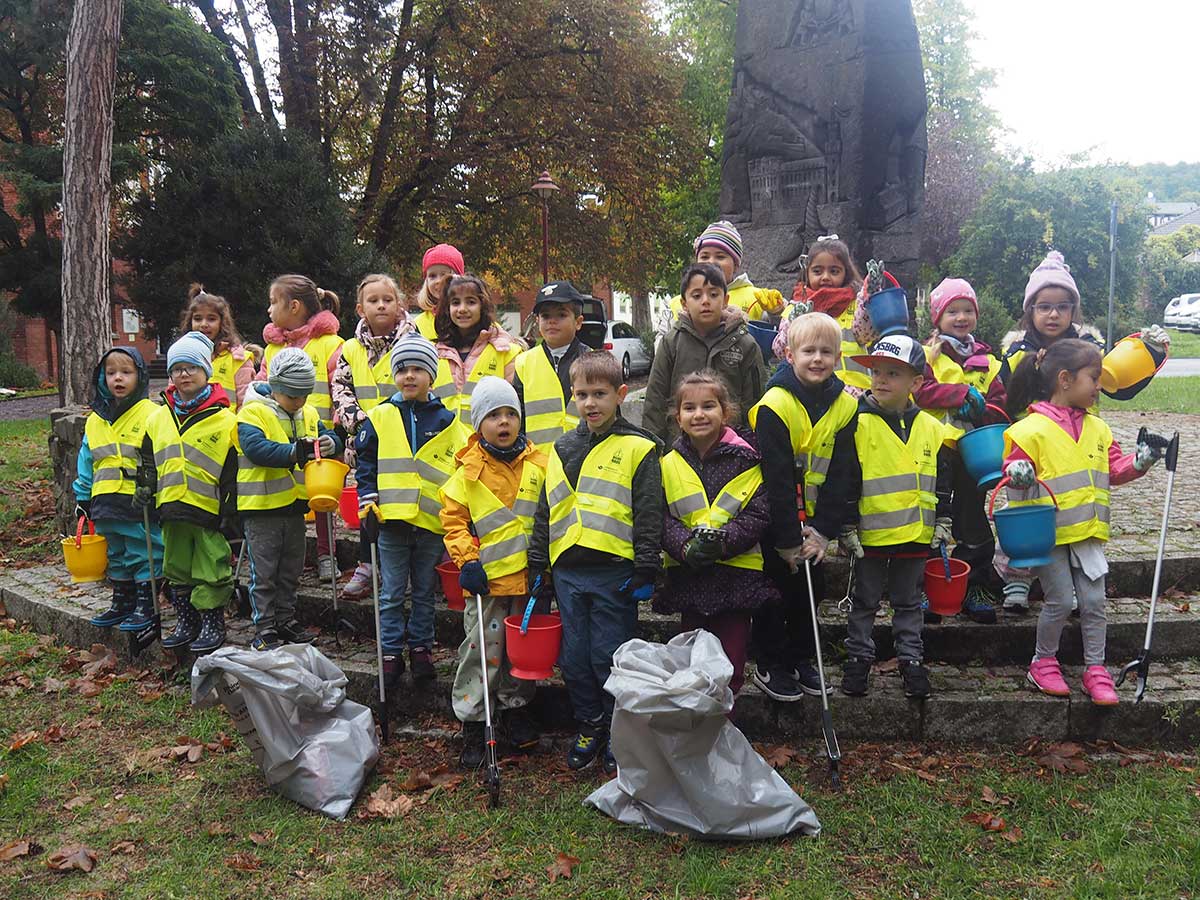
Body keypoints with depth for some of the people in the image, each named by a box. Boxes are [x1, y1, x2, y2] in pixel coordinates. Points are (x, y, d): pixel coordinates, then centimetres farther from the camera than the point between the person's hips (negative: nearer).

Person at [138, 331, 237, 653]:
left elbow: (234, 467, -6)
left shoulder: (224, 419, -6)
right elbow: (149, 458, 21)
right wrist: (147, 486, 6)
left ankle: (213, 623, 14)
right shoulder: (158, 418, 11)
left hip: (209, 507, -5)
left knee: (211, 568, 1)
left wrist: (229, 508, -9)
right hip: (171, 507, 6)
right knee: (177, 568, 14)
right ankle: (186, 622, 26)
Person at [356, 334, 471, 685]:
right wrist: (367, 499, -5)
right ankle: (391, 653, 17)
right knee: (392, 593, 7)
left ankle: (421, 648, 26)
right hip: (391, 520, -1)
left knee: (425, 592, 13)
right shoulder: (380, 418, 2)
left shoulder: (447, 422, 3)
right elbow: (366, 463, 5)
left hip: (432, 523, 1)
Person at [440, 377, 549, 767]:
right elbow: (453, 519, -2)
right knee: (482, 651, 1)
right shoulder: (468, 472, -4)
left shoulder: (539, 464, 1)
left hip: (529, 575, 3)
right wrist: (466, 560, -11)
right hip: (488, 578, -3)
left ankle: (515, 708, 34)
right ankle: (472, 724, 13)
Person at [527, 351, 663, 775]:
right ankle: (589, 727, 28)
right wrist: (537, 564, 13)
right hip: (568, 571, 5)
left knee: (609, 658, 3)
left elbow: (649, 515, -6)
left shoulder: (638, 449, -4)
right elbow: (545, 511, 16)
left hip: (614, 572, -5)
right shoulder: (562, 449, 11)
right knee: (574, 659, 11)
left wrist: (645, 570, -9)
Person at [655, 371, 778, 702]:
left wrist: (722, 542, -24)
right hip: (688, 574, 2)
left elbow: (758, 516, -9)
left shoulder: (745, 461, -4)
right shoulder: (669, 464, 2)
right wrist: (687, 547, -23)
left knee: (731, 663, 4)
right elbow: (663, 519, -4)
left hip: (737, 572, -2)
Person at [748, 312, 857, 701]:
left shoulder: (845, 406, -4)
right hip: (773, 521, -5)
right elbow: (775, 479, -21)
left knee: (812, 589, 14)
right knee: (775, 590, 4)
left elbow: (839, 476, -4)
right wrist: (787, 538, -19)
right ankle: (769, 665, 20)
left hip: (811, 519, 5)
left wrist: (824, 531, -11)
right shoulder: (775, 405, -20)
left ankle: (801, 659, 31)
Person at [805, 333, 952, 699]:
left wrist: (943, 523, 7)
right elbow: (846, 482, -8)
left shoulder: (930, 428, 3)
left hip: (916, 534, 3)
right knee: (864, 601, 10)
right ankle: (858, 658, 22)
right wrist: (847, 527, -10)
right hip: (871, 533, -3)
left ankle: (911, 658, 26)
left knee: (908, 601, 16)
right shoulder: (859, 425, -9)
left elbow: (942, 482, 10)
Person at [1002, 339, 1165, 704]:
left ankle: (1096, 669, 16)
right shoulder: (1032, 429, -11)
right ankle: (1043, 662, 18)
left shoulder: (1097, 428, 9)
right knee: (1060, 601, -2)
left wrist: (1142, 459, -3)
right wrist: (1017, 475, -30)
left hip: (1087, 533, 6)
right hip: (1048, 533, -5)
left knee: (1093, 601, 5)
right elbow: (1014, 469, -8)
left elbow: (1115, 469, 14)